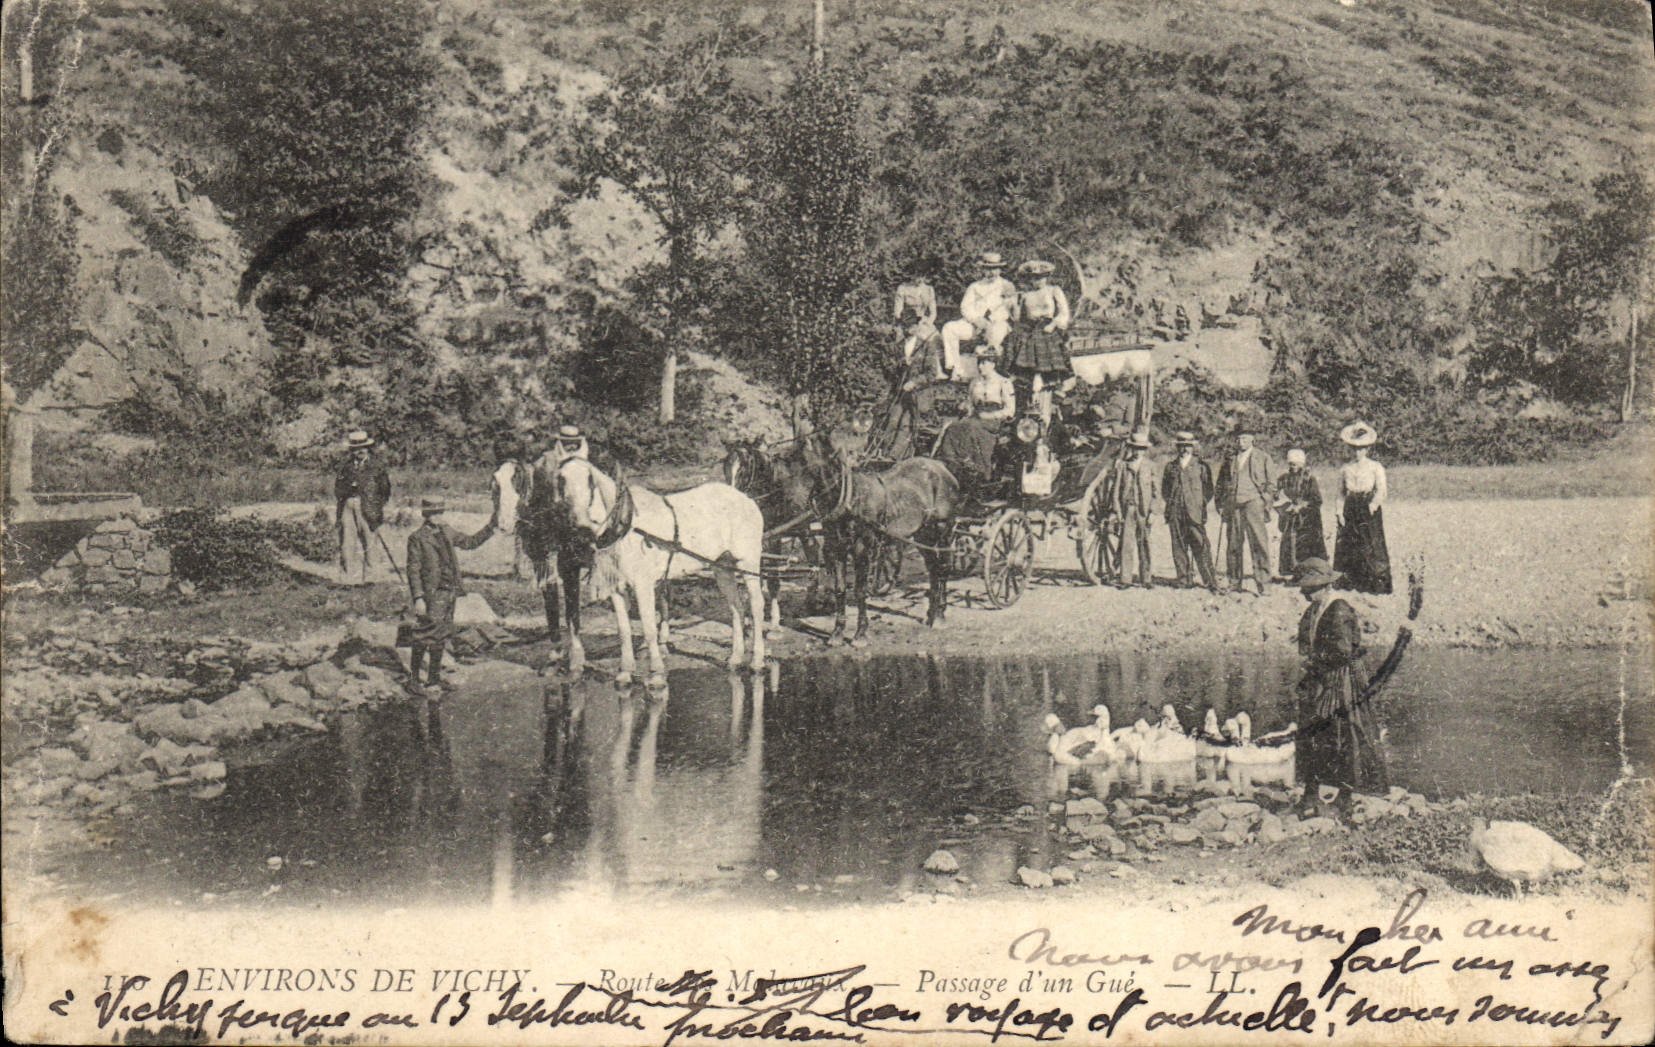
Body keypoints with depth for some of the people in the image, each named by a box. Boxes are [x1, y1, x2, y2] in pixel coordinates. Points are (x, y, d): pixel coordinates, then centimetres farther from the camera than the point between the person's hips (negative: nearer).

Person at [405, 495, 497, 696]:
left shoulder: (446, 532, 11)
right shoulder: (417, 538, -9)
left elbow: (471, 542, 21)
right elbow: (413, 571, -11)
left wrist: (490, 526, 13)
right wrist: (418, 598, -17)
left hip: (450, 592, 7)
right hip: (431, 594, -7)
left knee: (441, 635, 14)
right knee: (424, 636, -5)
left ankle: (434, 676, 26)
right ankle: (413, 679, 5)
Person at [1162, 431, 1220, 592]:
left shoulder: (1201, 466, 9)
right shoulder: (1171, 466, 16)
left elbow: (1208, 489, 10)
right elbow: (1164, 489, 20)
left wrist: (1200, 505, 1)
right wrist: (1172, 503, 8)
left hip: (1195, 512, -3)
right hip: (1175, 513, 3)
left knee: (1201, 547, -9)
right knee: (1179, 547, 1)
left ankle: (1210, 582, -9)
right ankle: (1184, 580, 8)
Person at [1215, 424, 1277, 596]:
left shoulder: (1263, 458, 9)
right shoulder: (1229, 460, 18)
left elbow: (1271, 483, 8)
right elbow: (1221, 483, 22)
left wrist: (1266, 503, -3)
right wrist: (1221, 503, 10)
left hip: (1253, 502, -3)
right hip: (1233, 505, 3)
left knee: (1258, 541, -10)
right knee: (1233, 544, 4)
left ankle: (1261, 579, -9)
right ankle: (1234, 582, 10)